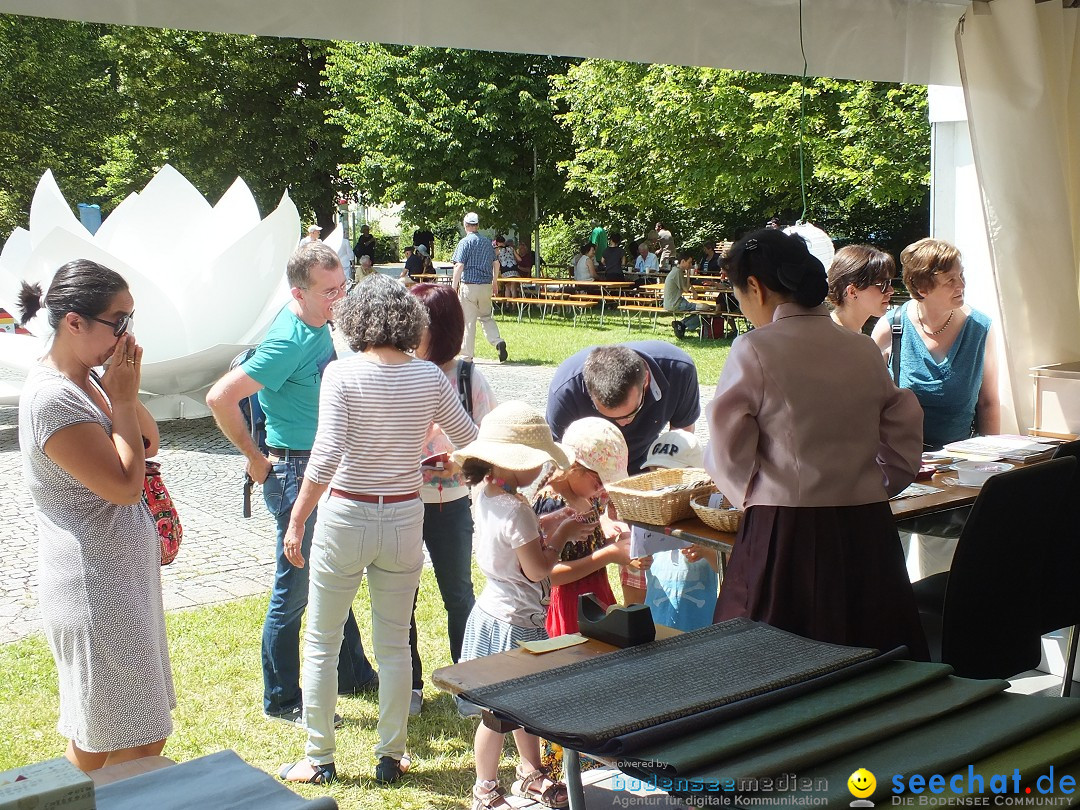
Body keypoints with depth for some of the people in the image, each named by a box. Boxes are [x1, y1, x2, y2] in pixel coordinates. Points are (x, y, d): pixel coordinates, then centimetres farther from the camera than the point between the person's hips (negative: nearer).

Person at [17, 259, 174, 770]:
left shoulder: (89, 379, 7)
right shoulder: (53, 398, -22)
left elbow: (150, 443, 12)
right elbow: (125, 484, -24)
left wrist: (127, 391, -4)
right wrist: (122, 399, -16)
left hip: (119, 578, 10)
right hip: (96, 589, -10)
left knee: (95, 736, 20)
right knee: (139, 743, -2)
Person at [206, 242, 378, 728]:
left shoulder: (319, 324, 3)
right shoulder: (289, 341, -24)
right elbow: (220, 398, -28)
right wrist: (257, 460, -17)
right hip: (295, 473, -9)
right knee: (294, 590, 3)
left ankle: (352, 675, 37)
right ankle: (281, 701, 18)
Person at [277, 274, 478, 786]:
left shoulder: (342, 373, -13)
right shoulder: (429, 377, -3)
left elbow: (326, 456, -19)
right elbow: (472, 442, 5)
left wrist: (296, 521, -11)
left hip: (345, 516, -3)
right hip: (405, 518, 3)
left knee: (321, 643, 13)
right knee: (394, 644, 16)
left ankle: (320, 759, 22)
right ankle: (391, 757, 25)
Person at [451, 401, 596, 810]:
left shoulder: (486, 493, 1)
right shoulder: (516, 509, -26)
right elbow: (538, 568, -21)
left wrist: (559, 518, 4)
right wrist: (563, 535, -8)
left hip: (495, 607, 10)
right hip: (514, 623, -10)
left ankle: (530, 773, 39)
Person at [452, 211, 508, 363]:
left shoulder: (465, 242, -7)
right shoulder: (487, 242, 10)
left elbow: (459, 266, -14)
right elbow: (496, 263, 15)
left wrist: (454, 286, -10)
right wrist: (495, 282, 26)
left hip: (469, 285, -5)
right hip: (486, 285, 5)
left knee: (468, 321, 0)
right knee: (486, 317, 19)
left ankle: (467, 356, 5)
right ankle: (498, 341, -5)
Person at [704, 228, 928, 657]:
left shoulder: (753, 351, -7)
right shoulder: (864, 349, 7)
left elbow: (729, 453, -5)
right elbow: (904, 444, 10)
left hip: (783, 531, -5)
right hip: (867, 531, 5)